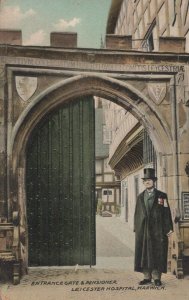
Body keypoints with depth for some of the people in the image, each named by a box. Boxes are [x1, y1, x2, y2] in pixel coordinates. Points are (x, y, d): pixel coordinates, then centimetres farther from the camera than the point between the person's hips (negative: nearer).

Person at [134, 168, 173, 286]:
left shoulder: (162, 196, 3)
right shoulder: (140, 197, 13)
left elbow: (167, 213, -1)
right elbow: (137, 214, 12)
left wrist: (168, 228, -8)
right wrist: (136, 228, 6)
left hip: (158, 230, -3)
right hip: (143, 230, 3)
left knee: (157, 254, 0)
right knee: (144, 253, 4)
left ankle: (157, 277, 9)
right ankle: (147, 277, 13)